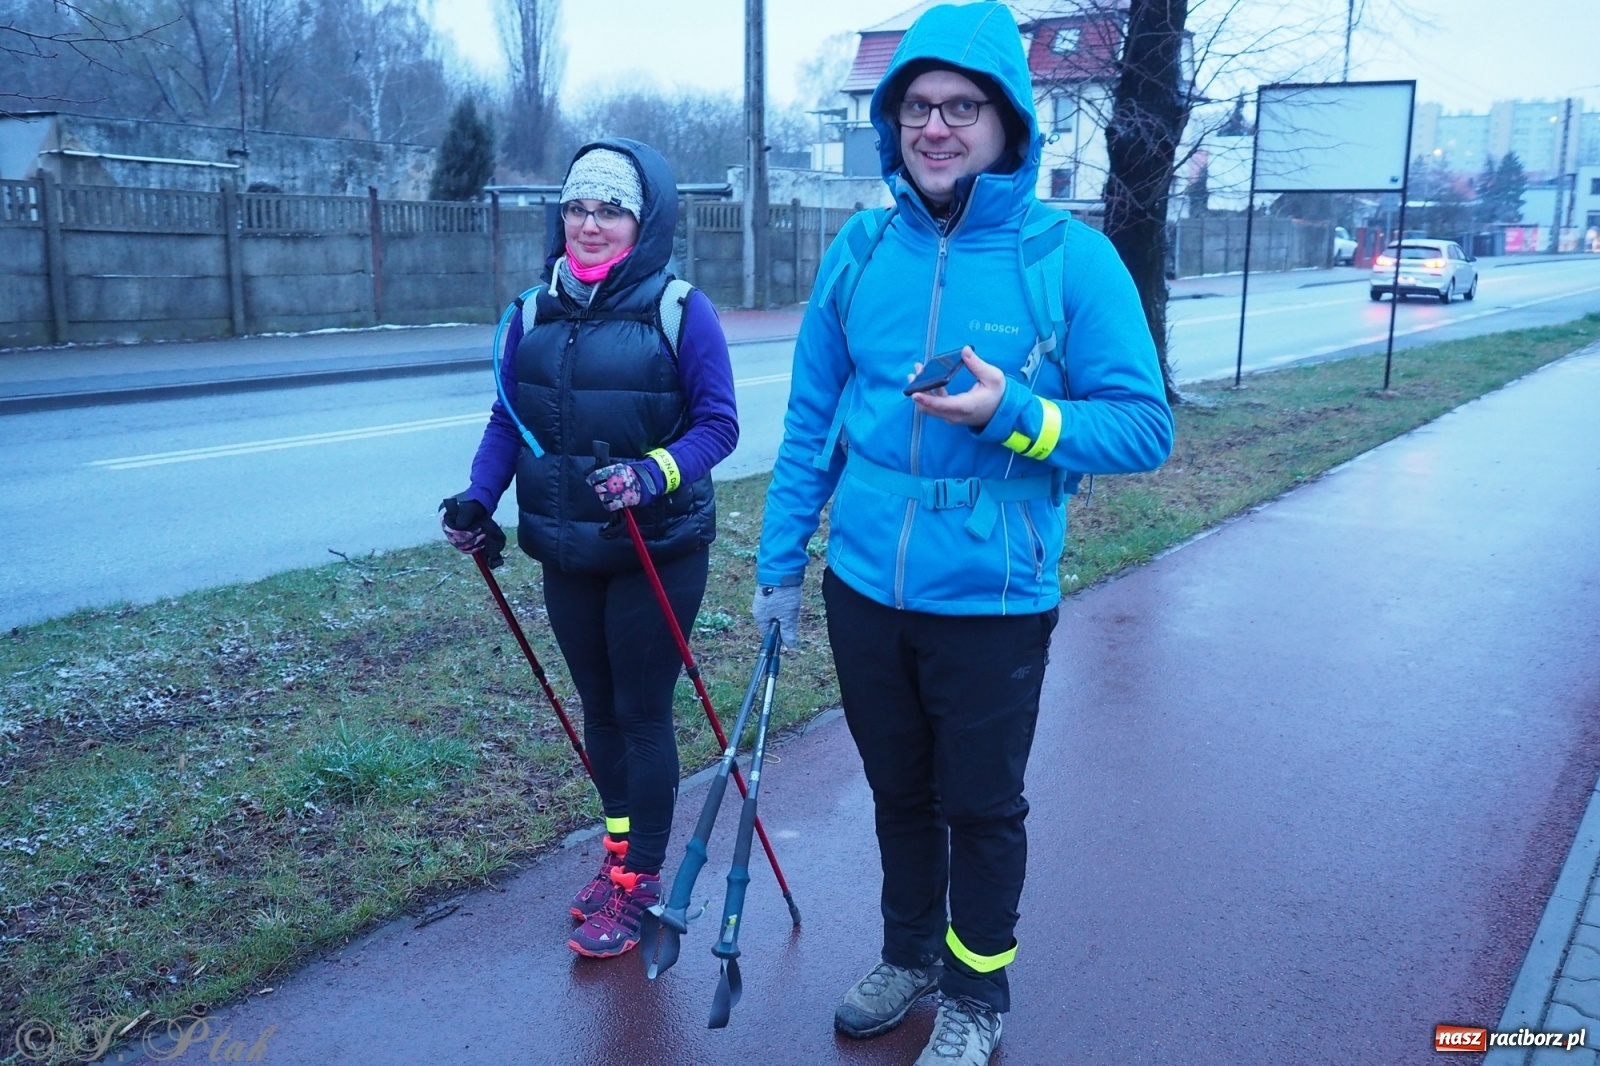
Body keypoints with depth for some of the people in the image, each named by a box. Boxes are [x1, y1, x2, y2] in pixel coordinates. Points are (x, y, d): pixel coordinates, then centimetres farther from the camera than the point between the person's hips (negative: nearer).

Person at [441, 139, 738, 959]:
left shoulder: (680, 311, -12)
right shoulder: (536, 313, 3)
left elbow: (717, 424, -12)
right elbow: (507, 421, 7)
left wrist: (654, 474, -29)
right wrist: (477, 501, -7)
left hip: (658, 554, -5)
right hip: (567, 554, 5)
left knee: (642, 713, 5)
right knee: (598, 707, 17)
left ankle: (639, 880, 20)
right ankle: (618, 845, 37)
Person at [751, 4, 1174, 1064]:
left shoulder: (1072, 257, -11)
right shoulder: (860, 253, 0)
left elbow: (1144, 427, -11)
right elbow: (810, 423, 8)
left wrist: (1012, 414, -26)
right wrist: (780, 561, 9)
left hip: (993, 604, -3)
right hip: (864, 589, 4)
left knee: (982, 807, 14)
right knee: (899, 792, 21)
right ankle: (909, 954, 45)